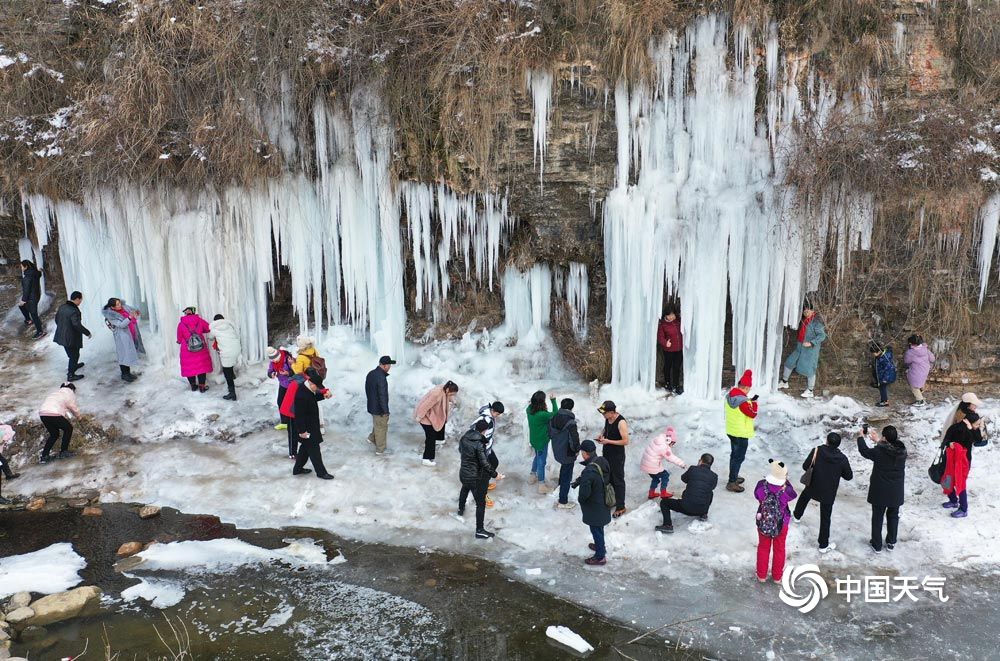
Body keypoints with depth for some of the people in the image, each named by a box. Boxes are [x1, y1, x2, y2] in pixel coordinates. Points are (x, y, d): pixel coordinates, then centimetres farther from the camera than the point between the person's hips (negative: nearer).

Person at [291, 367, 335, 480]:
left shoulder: (308, 388, -3)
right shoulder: (302, 395, -31)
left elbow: (314, 398, 17)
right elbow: (299, 415, -27)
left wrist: (324, 395, -2)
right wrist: (302, 431, -22)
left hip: (311, 426, 10)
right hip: (306, 428, -10)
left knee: (306, 447, 22)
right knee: (314, 450, 3)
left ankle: (298, 468, 36)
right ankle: (321, 472, 15)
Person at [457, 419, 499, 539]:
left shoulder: (464, 438, -6)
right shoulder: (479, 444, -28)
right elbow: (484, 463, -26)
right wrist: (494, 474, -14)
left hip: (463, 474, 8)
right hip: (476, 477, -8)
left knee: (465, 489, 39)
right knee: (481, 503, 6)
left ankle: (461, 509, 63)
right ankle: (479, 530, 12)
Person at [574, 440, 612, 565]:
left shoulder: (589, 471, -38)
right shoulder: (602, 461, -11)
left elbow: (584, 493, -32)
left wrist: (580, 499, -9)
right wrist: (579, 480, 2)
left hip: (594, 508, -8)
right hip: (604, 502, 8)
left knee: (596, 530, 13)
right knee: (599, 528, 30)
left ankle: (600, 557, 31)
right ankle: (600, 546, 51)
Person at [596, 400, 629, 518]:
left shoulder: (621, 422, -26)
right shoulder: (607, 418, -2)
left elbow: (625, 441, -24)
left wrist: (608, 441, -25)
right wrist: (602, 435, -2)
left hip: (617, 456, -8)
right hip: (607, 453, 8)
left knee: (618, 481, 3)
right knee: (608, 478, 20)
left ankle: (620, 507, 14)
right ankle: (611, 499, 38)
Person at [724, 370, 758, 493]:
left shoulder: (729, 396, -2)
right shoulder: (743, 401, -28)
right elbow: (753, 414, -18)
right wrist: (754, 403, -3)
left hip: (731, 431, 9)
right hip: (741, 434, -9)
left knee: (734, 454, 23)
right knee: (739, 457, 1)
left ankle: (734, 477, 37)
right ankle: (731, 483, 4)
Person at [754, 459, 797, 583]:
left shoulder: (762, 485, -24)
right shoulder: (786, 490, -28)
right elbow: (793, 494, -4)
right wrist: (786, 481, -4)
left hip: (763, 523, 1)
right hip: (781, 525, -1)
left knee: (763, 548, 22)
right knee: (779, 549, 22)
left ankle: (761, 575, 37)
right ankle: (777, 576, 39)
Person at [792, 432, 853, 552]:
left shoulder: (818, 451, -21)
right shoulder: (842, 458, -18)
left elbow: (805, 466, -15)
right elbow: (849, 476, -6)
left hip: (813, 488, 1)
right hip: (829, 493, -1)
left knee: (804, 496, 35)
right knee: (825, 518, 11)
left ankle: (797, 515, 59)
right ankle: (824, 545, 21)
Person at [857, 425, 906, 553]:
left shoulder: (879, 451, -23)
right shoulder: (902, 451, -11)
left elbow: (864, 451, -4)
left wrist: (861, 437, 12)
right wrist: (878, 440, 20)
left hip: (880, 492, -3)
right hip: (896, 492, 3)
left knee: (877, 517, 12)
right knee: (893, 516, 21)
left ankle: (877, 544, 22)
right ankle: (891, 542, 33)